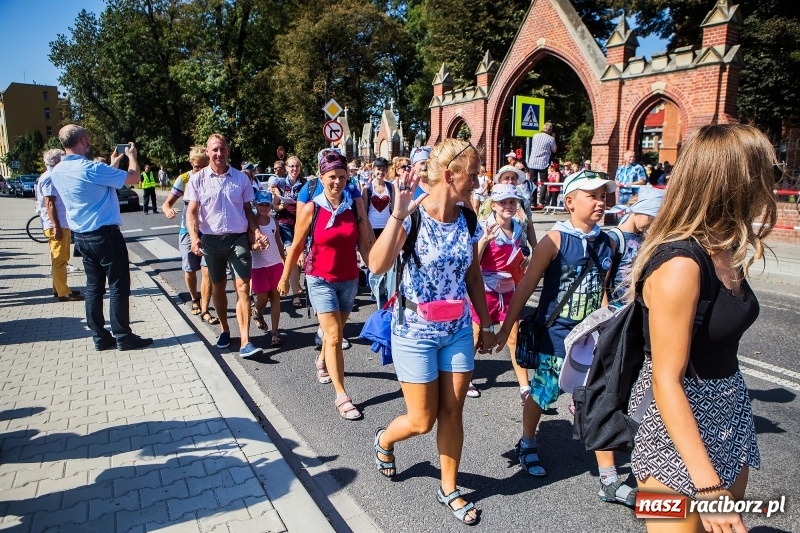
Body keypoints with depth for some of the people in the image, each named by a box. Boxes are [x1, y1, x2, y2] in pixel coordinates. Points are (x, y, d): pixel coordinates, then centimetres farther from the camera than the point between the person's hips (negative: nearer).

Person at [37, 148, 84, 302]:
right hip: (57, 226, -10)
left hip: (62, 224, 10)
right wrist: (56, 227, -24)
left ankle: (60, 288, 24)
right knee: (59, 260, -6)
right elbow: (49, 204, -21)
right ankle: (63, 293, -2)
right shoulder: (50, 178, -14)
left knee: (61, 259, 16)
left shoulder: (53, 177, 17)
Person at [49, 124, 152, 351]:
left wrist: (113, 165, 28)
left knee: (94, 286, 12)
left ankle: (100, 337, 18)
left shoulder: (57, 171, 6)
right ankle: (123, 337, 6)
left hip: (81, 236, 8)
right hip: (105, 235, -8)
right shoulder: (91, 168, -20)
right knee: (118, 286, 0)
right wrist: (132, 156, 5)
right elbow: (134, 177, -14)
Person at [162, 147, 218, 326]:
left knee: (207, 271, -8)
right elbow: (167, 203, -2)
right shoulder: (184, 179, -5)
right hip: (188, 231, 1)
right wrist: (168, 211, -26)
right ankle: (194, 300, 38)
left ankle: (204, 311, 0)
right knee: (190, 270, 12)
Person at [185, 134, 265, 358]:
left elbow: (248, 210, 9)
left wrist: (257, 231, -7)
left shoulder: (241, 178, 4)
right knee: (218, 287, 13)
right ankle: (224, 330, 32)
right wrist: (194, 237, -19)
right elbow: (192, 212, -3)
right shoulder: (198, 179, 1)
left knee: (243, 287, -8)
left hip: (238, 238, 0)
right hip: (211, 239, 1)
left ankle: (245, 342, -9)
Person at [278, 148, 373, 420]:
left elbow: (365, 243, -4)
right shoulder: (311, 208, -10)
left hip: (349, 279, 3)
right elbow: (296, 246, -1)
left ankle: (322, 361, 51)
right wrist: (285, 277, 7)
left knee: (335, 331, 19)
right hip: (321, 279, -3)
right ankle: (341, 396, -1)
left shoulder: (355, 205, -6)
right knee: (334, 335, -7)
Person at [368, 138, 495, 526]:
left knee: (453, 413, 13)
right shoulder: (412, 215, -18)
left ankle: (448, 488, 34)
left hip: (458, 331, 5)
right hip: (415, 331, -5)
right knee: (422, 421, 7)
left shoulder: (467, 219, -1)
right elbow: (377, 266, -33)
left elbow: (473, 277, 9)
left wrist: (486, 325, 13)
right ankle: (384, 440, 41)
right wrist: (398, 213, -38)